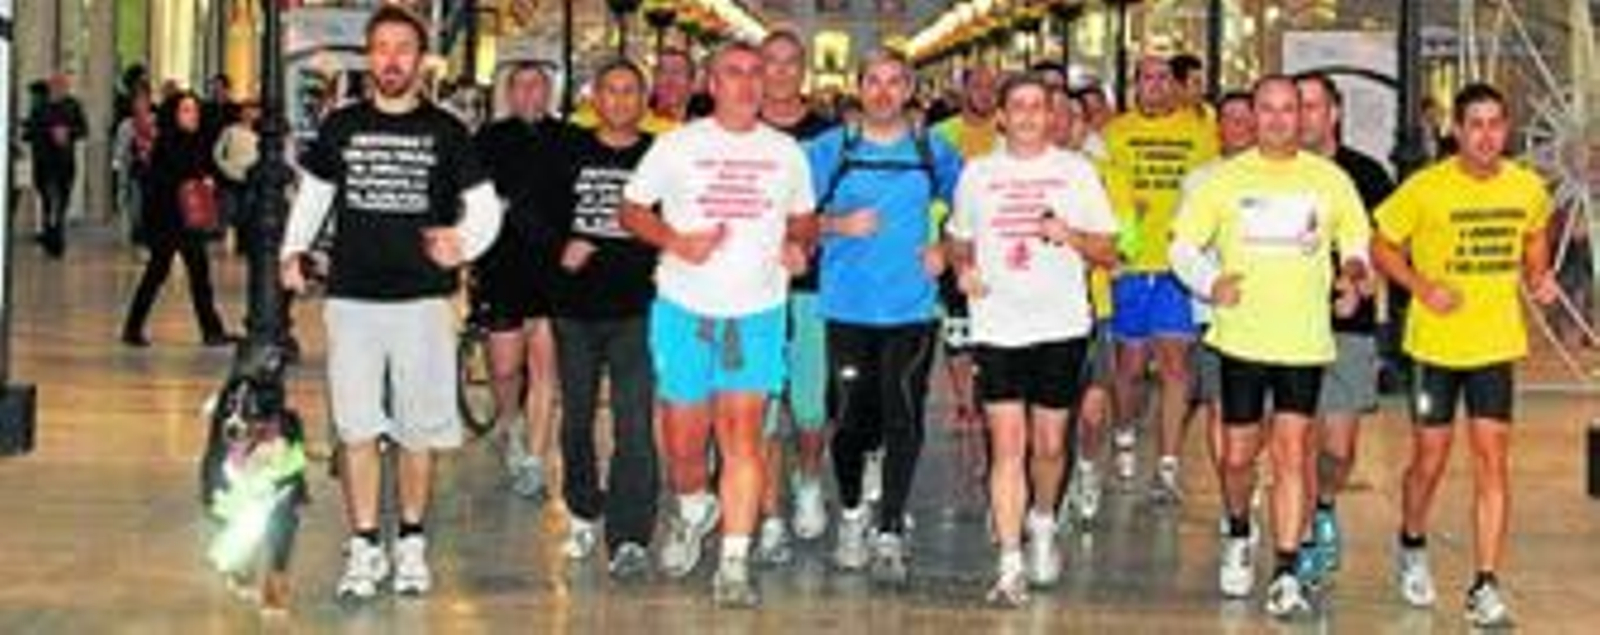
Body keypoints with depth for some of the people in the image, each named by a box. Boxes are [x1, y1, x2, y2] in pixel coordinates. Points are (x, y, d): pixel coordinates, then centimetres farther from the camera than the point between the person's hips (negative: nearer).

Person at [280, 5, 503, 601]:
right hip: (352, 299, 1)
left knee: (419, 430, 6)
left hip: (422, 299, -1)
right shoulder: (341, 125, 6)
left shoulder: (445, 131, 1)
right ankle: (364, 548, 8)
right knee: (356, 429, 1)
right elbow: (311, 194, 16)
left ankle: (411, 543, 20)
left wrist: (463, 242, -18)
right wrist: (292, 251, 0)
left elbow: (486, 206, 2)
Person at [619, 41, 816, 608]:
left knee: (742, 437, -9)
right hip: (686, 310, 0)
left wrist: (798, 245, -2)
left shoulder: (785, 152, 10)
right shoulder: (678, 145, 3)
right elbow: (632, 209, 5)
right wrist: (675, 241, -12)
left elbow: (803, 217, 20)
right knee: (683, 440, 5)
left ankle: (734, 565, -7)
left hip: (757, 313, 1)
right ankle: (692, 510, 37)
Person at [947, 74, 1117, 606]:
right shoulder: (977, 173, 8)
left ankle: (1042, 522, 37)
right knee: (1008, 445, -7)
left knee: (1049, 444, 7)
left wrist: (1070, 235, -15)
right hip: (997, 327, 0)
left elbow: (1107, 251, 5)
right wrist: (963, 268, -3)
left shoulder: (1076, 171, 5)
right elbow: (959, 241, 19)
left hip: (1061, 324, 0)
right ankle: (1010, 566, -6)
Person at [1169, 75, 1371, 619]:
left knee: (1291, 455, -7)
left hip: (1305, 341, 0)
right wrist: (1210, 282, -14)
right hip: (1241, 337, 0)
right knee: (1238, 456, 7)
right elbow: (1182, 244, 5)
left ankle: (1286, 575, -4)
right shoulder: (1225, 178, 3)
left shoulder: (1330, 180, 5)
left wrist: (1355, 267, -5)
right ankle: (1238, 537, 36)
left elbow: (1357, 239, 18)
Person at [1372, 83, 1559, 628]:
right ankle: (1412, 547, 36)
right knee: (1431, 460, 7)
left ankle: (1485, 585, 1)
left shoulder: (1528, 188, -2)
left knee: (1492, 460, -3)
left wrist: (1538, 276, -3)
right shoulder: (1426, 188, -13)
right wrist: (1422, 287, -19)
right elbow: (1382, 246, -4)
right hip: (1436, 343, -2)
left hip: (1497, 343, 2)